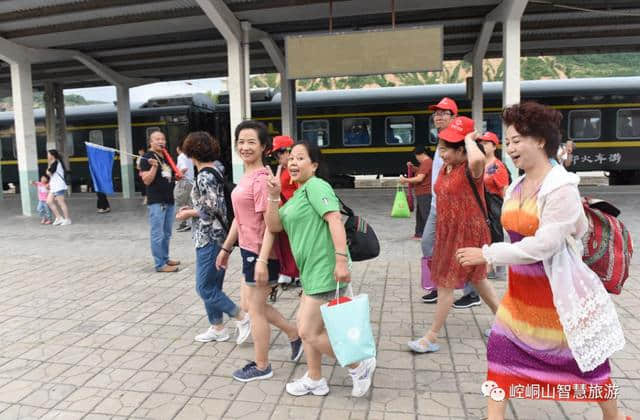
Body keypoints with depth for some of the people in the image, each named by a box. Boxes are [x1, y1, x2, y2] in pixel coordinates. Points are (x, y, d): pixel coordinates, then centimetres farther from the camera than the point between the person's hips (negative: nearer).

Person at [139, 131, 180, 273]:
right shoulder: (147, 158, -8)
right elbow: (147, 180, -15)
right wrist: (154, 166, -27)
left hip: (169, 200, 8)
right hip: (156, 202, -8)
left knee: (166, 234, 16)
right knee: (158, 235, -5)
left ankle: (165, 258, 28)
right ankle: (160, 264, 0)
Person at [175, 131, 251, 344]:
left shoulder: (205, 176, -17)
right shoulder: (216, 170, 9)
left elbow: (213, 209, -21)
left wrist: (190, 213, -8)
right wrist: (193, 208, 12)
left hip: (209, 238, -9)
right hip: (217, 236, 9)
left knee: (205, 288, 0)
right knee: (212, 286, 16)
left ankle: (242, 317, 5)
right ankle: (217, 328, 27)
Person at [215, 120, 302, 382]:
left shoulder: (261, 179, -19)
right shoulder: (246, 176, 11)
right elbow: (239, 217, 17)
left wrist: (262, 260, -25)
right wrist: (226, 247, 21)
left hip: (260, 253, -10)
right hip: (249, 250, 10)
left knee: (255, 309, 6)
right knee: (250, 303, 21)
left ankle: (261, 367, 25)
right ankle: (295, 334, 35)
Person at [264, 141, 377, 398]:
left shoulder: (315, 186, -11)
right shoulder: (297, 195, 18)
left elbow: (334, 219, -23)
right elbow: (274, 226, 12)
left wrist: (341, 259, -31)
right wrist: (273, 196, -1)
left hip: (325, 271, -10)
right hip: (312, 271, 10)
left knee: (310, 333, -3)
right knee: (305, 325, 19)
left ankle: (360, 366, 15)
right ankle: (314, 380, 35)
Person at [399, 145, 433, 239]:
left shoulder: (426, 162, -17)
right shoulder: (427, 162, 16)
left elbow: (419, 178, -23)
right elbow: (421, 172, 33)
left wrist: (405, 180, -16)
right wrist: (412, 167, 17)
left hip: (425, 194, -11)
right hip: (421, 194, 11)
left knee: (426, 215, -9)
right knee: (419, 214, 16)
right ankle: (419, 234, 25)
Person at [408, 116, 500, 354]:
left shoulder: (470, 169, -20)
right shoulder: (445, 167, 5)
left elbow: (478, 159, -47)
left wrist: (470, 138, -28)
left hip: (467, 233, -9)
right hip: (448, 232, 9)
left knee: (446, 284, -2)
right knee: (477, 279, 21)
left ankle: (431, 338, 11)